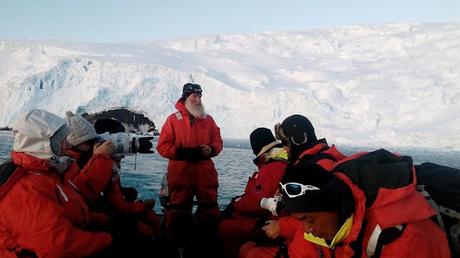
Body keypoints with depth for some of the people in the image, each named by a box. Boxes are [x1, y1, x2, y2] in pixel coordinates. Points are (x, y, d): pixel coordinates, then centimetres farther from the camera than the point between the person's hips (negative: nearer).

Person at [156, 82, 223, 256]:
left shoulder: (208, 119, 12)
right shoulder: (173, 119, 1)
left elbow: (218, 141, 12)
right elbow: (163, 146, -3)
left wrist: (211, 149, -10)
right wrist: (182, 152, -16)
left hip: (205, 172, 3)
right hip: (180, 172, -3)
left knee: (209, 207, 8)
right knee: (178, 208, 4)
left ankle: (210, 243, 23)